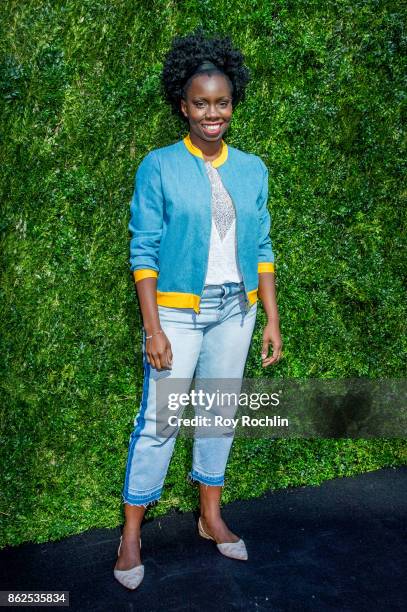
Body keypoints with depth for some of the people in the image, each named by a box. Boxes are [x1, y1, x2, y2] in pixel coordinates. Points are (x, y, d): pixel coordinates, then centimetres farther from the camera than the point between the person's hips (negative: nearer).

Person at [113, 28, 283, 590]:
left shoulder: (252, 170, 5)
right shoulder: (158, 167, -6)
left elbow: (262, 249, 8)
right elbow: (144, 251, -9)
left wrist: (272, 320, 4)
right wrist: (154, 329, -14)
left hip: (235, 312, 4)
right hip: (178, 311, -4)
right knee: (158, 422, 0)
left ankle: (211, 517, 32)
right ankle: (131, 536, 17)